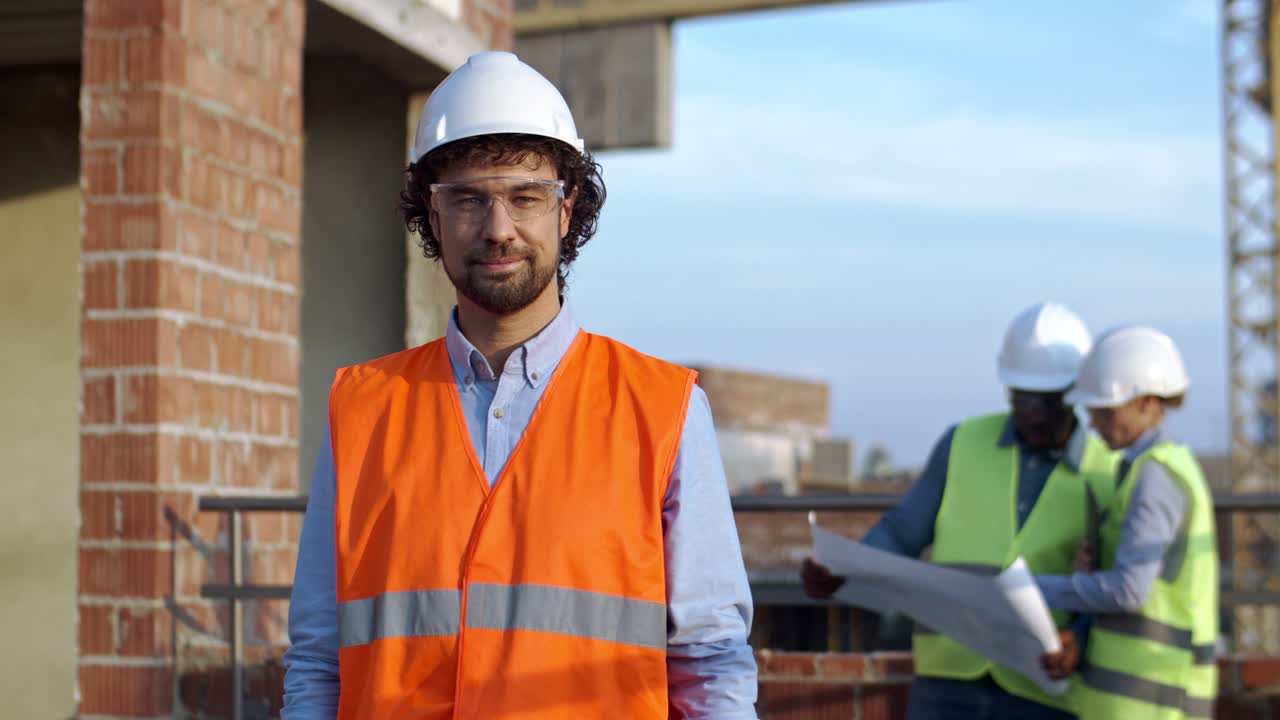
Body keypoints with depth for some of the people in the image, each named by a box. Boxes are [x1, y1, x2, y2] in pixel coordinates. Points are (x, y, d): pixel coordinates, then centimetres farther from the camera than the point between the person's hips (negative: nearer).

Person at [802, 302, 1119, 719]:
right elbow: (900, 537, 6)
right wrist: (835, 575, -15)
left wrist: (1079, 643, -24)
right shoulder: (963, 444, 4)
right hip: (950, 682, 1)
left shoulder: (1111, 476, -1)